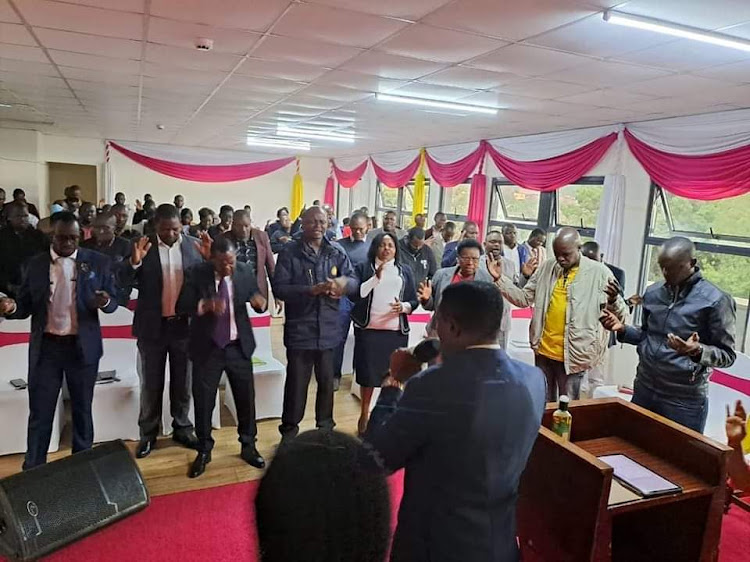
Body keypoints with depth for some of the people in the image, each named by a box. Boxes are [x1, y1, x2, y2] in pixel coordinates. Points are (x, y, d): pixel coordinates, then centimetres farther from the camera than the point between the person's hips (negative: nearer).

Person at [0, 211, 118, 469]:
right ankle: (33, 469, 23)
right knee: (40, 412, 8)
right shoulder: (36, 264, 2)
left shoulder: (98, 262, -2)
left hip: (83, 346, -1)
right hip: (46, 347, 1)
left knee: (82, 409, 13)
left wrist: (104, 302, -24)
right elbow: (27, 305, 4)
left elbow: (113, 302, 0)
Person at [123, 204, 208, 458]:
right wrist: (135, 262, -27)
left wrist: (208, 259, -20)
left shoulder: (193, 245, -2)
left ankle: (182, 428, 30)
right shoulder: (143, 246, -5)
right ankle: (148, 434, 26)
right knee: (151, 384, 11)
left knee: (182, 382, 14)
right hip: (153, 326, -1)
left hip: (184, 324, 1)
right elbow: (127, 283, -9)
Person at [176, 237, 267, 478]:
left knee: (246, 397, 10)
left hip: (239, 346, 2)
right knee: (203, 400, 9)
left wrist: (259, 302, -25)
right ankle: (204, 451, 29)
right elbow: (182, 307, -15)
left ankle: (248, 447, 30)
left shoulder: (245, 270, -5)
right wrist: (205, 305, -33)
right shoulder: (196, 274, -11)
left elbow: (258, 300, 0)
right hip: (208, 348, -1)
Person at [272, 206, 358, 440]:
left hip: (328, 329, 4)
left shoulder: (337, 252, 5)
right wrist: (310, 290, -22)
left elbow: (354, 281, 1)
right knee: (296, 383, 4)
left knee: (327, 381, 16)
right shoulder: (289, 252, -4)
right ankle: (289, 431, 20)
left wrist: (344, 283, -23)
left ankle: (326, 427, 34)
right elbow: (279, 288, -12)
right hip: (299, 329, -3)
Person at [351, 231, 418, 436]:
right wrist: (376, 277, -12)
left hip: (397, 330, 2)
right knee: (368, 372, 2)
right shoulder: (364, 268, 5)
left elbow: (414, 300, 10)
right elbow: (355, 295, -6)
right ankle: (364, 414, 18)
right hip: (369, 329, -1)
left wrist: (404, 307, -10)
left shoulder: (405, 271, 11)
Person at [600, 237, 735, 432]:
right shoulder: (652, 293, 4)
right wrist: (623, 330, -4)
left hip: (685, 400, -5)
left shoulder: (715, 300, -13)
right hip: (644, 390, 5)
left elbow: (727, 355, -11)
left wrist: (697, 351, -31)